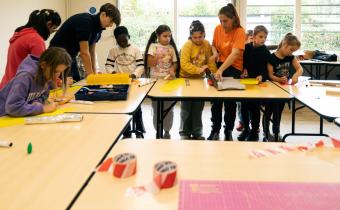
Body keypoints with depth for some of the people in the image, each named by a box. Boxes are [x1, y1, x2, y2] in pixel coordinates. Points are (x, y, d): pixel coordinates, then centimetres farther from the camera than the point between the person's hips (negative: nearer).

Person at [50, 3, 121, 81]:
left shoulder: (98, 27, 1)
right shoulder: (84, 22, -25)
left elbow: (92, 52, 5)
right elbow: (84, 53, -25)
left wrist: (94, 74, 0)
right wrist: (90, 75, -22)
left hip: (71, 56, 9)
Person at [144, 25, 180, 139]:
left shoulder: (171, 47, 6)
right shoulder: (153, 46, -1)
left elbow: (175, 63, 6)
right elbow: (149, 63, -7)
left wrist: (172, 70, -14)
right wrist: (159, 56, -20)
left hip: (169, 79, 2)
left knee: (168, 107, 6)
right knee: (157, 108, 4)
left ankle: (167, 131, 18)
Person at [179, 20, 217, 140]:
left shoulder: (207, 44, -1)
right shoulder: (187, 45, -17)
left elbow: (210, 61, 3)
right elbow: (184, 64, -25)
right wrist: (198, 69, -34)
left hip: (199, 79, 4)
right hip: (186, 79, -4)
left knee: (198, 107, 10)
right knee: (186, 107, 2)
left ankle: (197, 132, 21)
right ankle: (184, 132, 14)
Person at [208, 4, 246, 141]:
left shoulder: (240, 31, -19)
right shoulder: (218, 29, -3)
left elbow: (234, 53, -31)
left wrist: (221, 70, -42)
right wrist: (215, 52, -10)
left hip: (234, 67, -4)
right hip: (219, 64, 4)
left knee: (230, 100, 0)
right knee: (215, 98, -2)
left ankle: (228, 131, 18)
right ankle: (215, 130, 10)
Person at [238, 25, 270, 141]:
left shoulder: (265, 51, -4)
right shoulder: (246, 47, 0)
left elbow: (266, 68, -5)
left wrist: (261, 76, -22)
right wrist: (244, 69, -8)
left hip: (258, 81, -2)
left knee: (254, 106, 1)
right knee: (244, 106, 9)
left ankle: (254, 131, 16)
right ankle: (246, 128, 25)